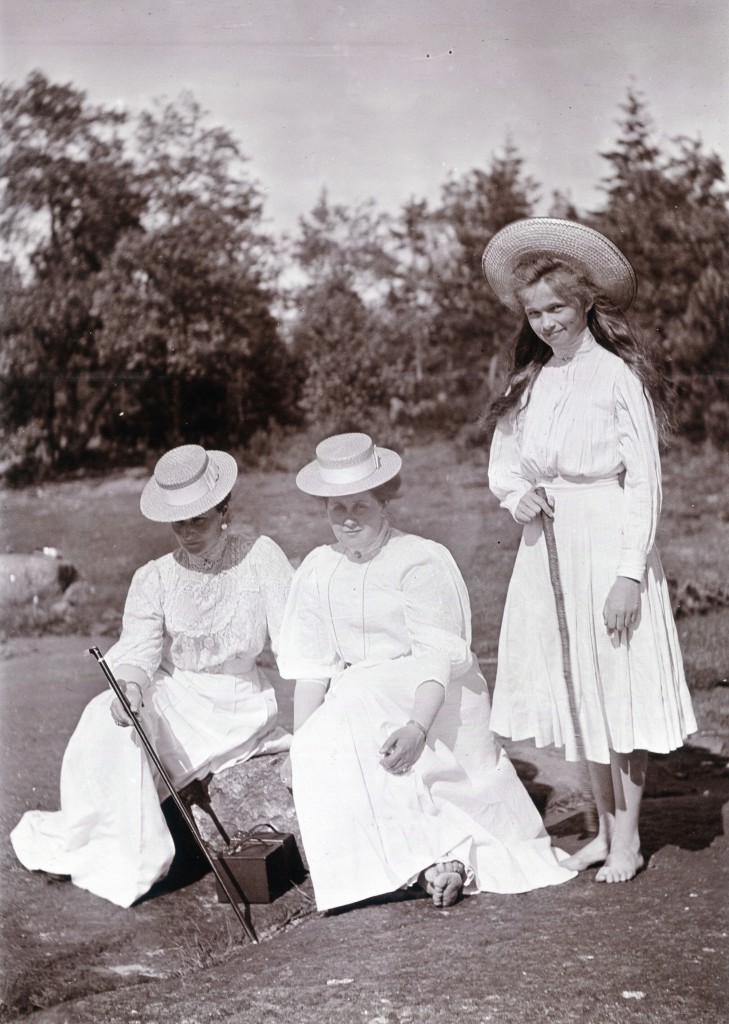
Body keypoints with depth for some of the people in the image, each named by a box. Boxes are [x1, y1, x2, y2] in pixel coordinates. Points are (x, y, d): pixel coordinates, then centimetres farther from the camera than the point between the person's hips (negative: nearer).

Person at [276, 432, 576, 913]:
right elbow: (311, 668, 5)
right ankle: (452, 855, -10)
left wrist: (417, 727, -34)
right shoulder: (317, 570, 7)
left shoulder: (422, 561, -9)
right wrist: (300, 747, -6)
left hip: (434, 701, -6)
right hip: (358, 701, 6)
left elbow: (440, 657, -18)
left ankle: (433, 854, -24)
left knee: (352, 707, -31)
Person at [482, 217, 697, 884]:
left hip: (608, 547, -6)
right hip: (548, 547, 6)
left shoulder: (619, 375, -9)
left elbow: (645, 481, -11)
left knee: (621, 692, 1)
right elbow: (502, 462, 16)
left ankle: (627, 840, 15)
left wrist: (630, 572, -16)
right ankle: (604, 828, 26)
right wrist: (514, 492, -8)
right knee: (574, 695, 12)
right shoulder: (530, 382, 9)